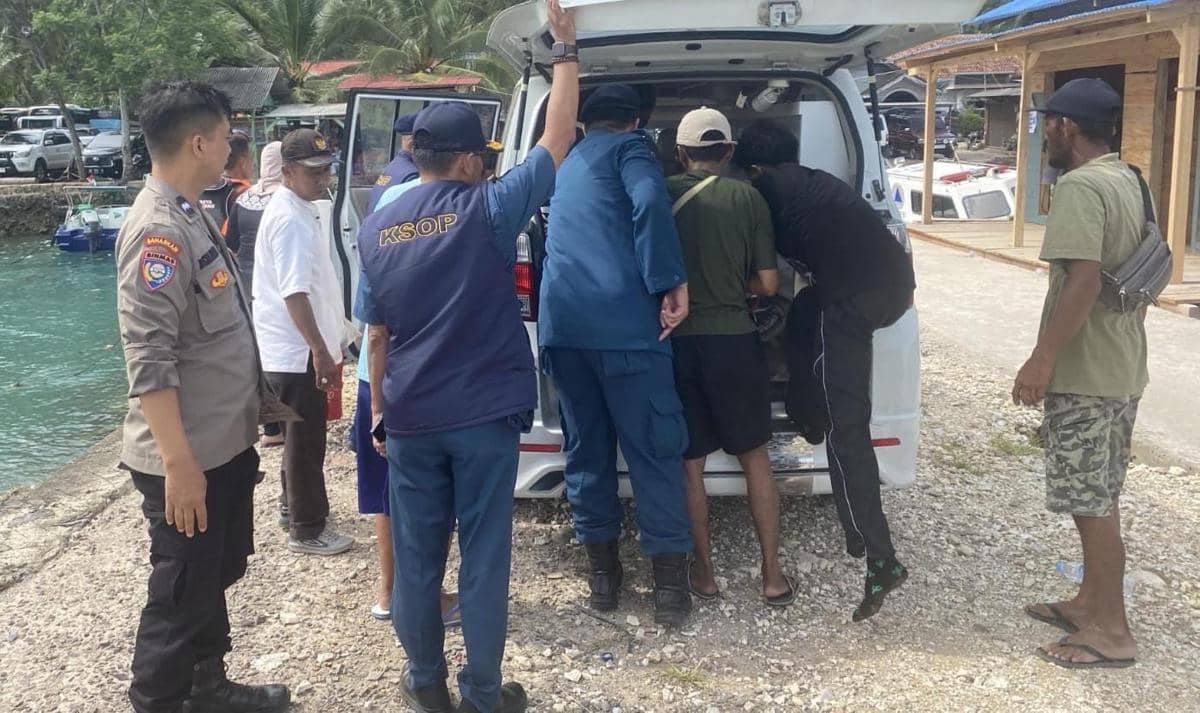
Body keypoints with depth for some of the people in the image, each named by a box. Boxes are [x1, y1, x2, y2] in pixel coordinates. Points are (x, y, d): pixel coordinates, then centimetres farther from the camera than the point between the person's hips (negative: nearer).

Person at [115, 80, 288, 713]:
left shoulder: (190, 215, 9)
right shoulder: (158, 231, -22)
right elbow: (149, 363, -26)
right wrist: (179, 463, -25)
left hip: (225, 443, 10)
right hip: (188, 457, -10)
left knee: (216, 577, 23)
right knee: (181, 596, 5)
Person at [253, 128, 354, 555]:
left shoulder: (295, 210, 13)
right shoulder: (291, 219, -20)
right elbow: (294, 293, -27)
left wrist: (321, 346, 23)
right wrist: (321, 351, -28)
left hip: (293, 349, 10)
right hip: (298, 352, -10)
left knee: (301, 437, 21)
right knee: (305, 441, -1)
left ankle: (293, 506, 36)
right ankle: (307, 530, 9)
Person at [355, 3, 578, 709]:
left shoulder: (377, 228, 3)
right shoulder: (488, 208, -9)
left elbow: (378, 336, 8)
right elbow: (558, 139, -3)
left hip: (410, 420, 4)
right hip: (485, 415, -3)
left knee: (416, 555, 14)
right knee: (484, 558, 6)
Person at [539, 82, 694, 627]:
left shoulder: (565, 163, 27)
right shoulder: (630, 147, 7)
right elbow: (650, 203, -14)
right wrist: (671, 283, -13)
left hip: (559, 322, 6)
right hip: (624, 321, -6)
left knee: (586, 447, 15)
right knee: (654, 450, 2)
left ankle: (602, 573, 21)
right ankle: (669, 584, 5)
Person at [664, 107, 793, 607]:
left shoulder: (661, 196, -1)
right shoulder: (747, 197, -2)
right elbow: (768, 283, -1)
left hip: (678, 341, 0)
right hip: (734, 339, 0)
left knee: (690, 463, 12)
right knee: (755, 457, 14)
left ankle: (703, 571, 20)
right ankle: (773, 575, 17)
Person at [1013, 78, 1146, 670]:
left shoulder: (1079, 186, -18)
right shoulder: (1129, 182, 14)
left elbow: (1083, 280, -28)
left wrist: (1042, 358, -25)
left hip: (1084, 373, -10)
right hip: (1122, 366, 10)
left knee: (1092, 504, -2)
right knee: (1098, 498, 18)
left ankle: (1111, 632, 7)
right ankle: (1091, 602, 30)